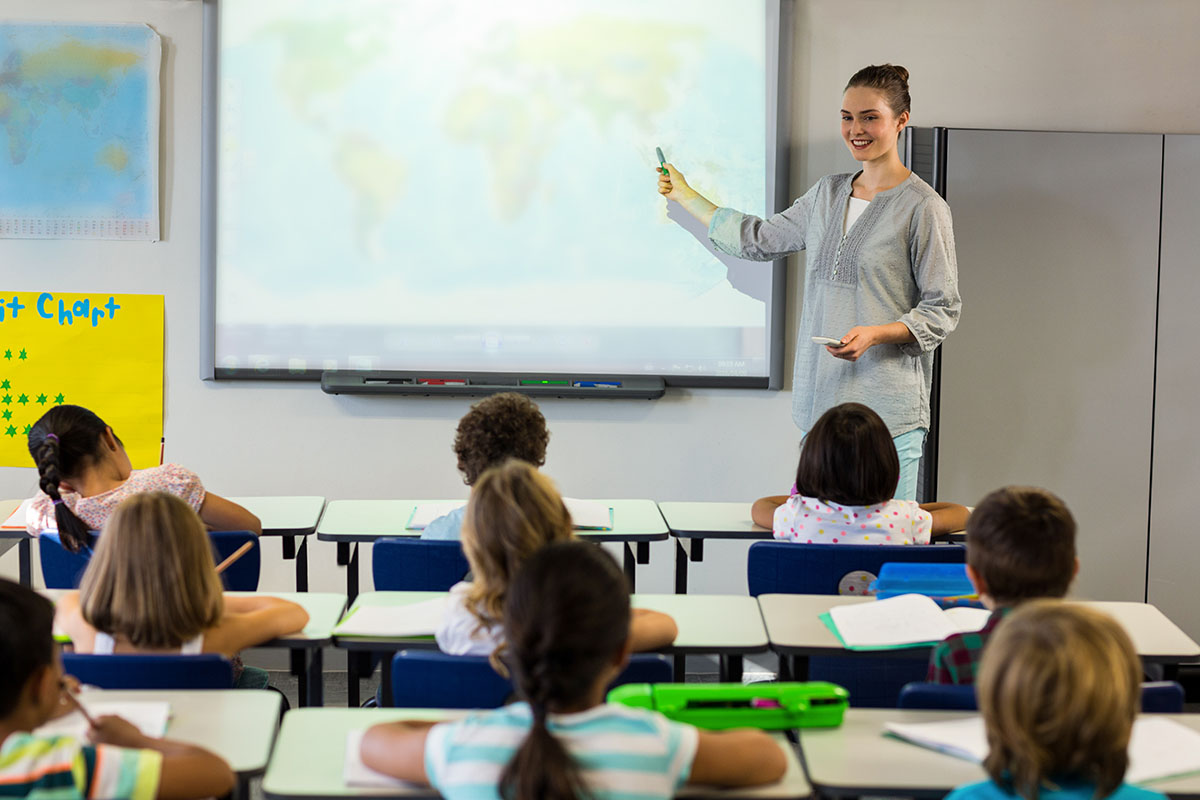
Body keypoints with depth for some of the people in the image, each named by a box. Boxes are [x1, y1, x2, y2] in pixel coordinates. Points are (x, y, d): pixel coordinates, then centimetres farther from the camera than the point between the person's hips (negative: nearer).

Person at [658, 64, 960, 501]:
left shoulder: (923, 207, -5)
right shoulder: (828, 193, 15)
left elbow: (943, 310, -4)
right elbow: (760, 240, 28)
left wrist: (875, 334, -19)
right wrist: (685, 196, 33)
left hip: (888, 410, -6)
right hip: (821, 399, 6)